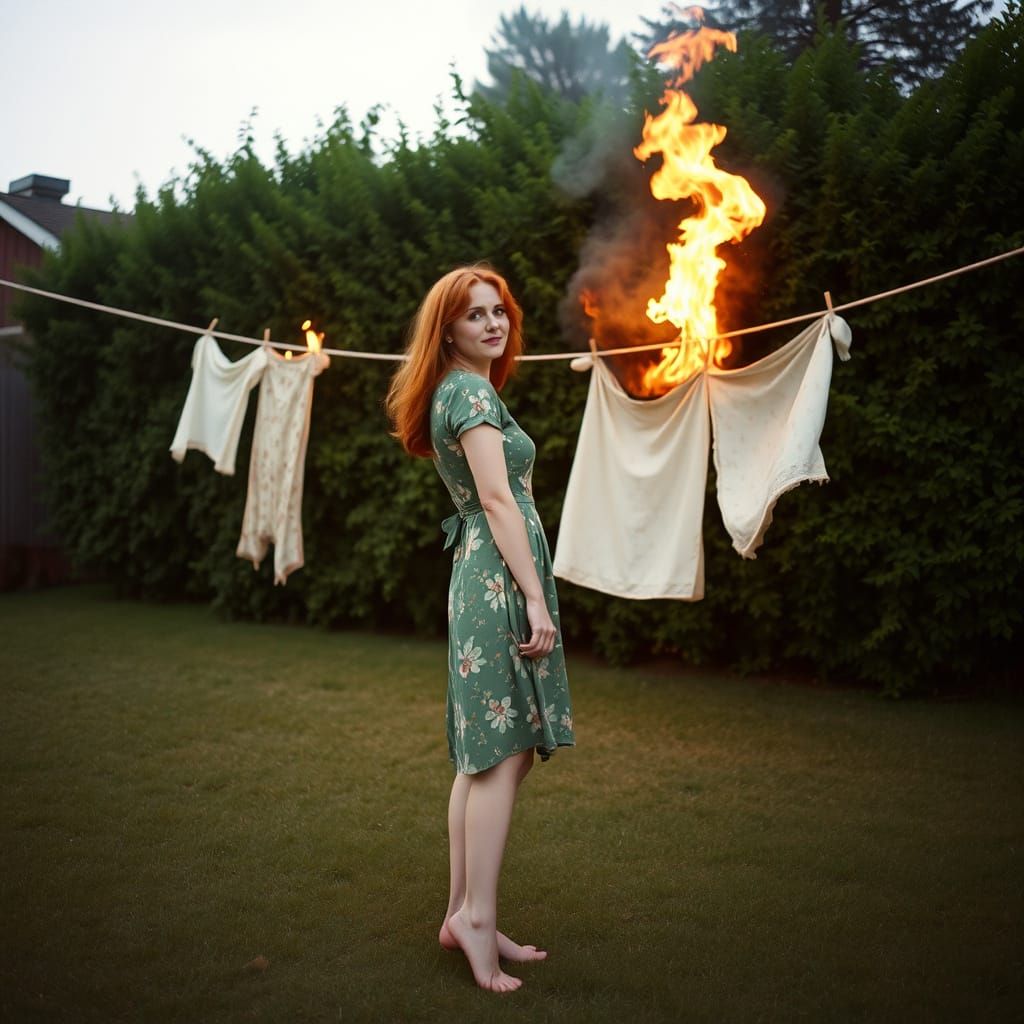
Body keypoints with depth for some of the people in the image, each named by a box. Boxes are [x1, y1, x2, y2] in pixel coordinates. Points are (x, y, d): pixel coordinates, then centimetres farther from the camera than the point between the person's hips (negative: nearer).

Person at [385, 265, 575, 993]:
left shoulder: (462, 391, 21)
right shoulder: (473, 392, -8)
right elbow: (498, 500, -17)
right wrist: (537, 598, -19)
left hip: (480, 579, 10)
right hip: (500, 580, -10)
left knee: (485, 757, 10)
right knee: (505, 754, -9)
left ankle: (463, 915, 15)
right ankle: (478, 917, -6)